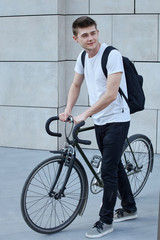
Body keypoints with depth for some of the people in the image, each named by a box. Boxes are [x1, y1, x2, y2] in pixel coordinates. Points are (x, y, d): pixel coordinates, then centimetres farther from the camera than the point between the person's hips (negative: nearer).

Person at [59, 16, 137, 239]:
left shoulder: (112, 55, -20)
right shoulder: (83, 57, 4)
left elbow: (110, 95, -26)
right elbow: (76, 86, 17)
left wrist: (84, 115, -24)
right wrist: (68, 110, 2)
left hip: (116, 120, -8)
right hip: (99, 121, 8)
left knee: (108, 171, -7)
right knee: (115, 165, 18)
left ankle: (105, 221, 4)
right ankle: (129, 208, 34)